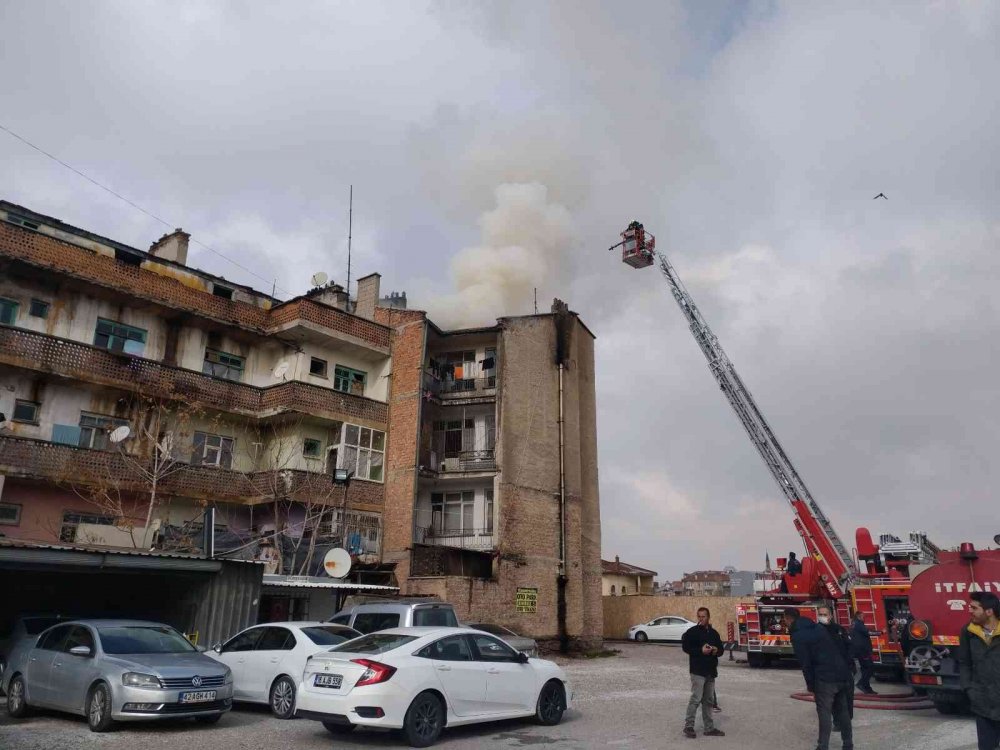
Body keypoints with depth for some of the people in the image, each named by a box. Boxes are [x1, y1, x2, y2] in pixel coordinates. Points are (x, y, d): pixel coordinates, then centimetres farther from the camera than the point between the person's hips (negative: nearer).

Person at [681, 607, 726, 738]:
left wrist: (716, 650, -5)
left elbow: (721, 648, 18)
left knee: (709, 700, 12)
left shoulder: (714, 633, 12)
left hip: (711, 671, 6)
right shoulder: (692, 631, -6)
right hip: (698, 671, -6)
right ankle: (688, 726, -4)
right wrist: (701, 650, -21)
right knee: (696, 698, -11)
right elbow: (685, 647, -11)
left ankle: (709, 728, 21)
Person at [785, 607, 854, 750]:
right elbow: (835, 649, 17)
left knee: (824, 713, 1)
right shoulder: (818, 627, 16)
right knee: (842, 710, 17)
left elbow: (805, 663, -10)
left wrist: (810, 684, 0)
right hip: (842, 673, 7)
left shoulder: (797, 636, -6)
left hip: (825, 677, -7)